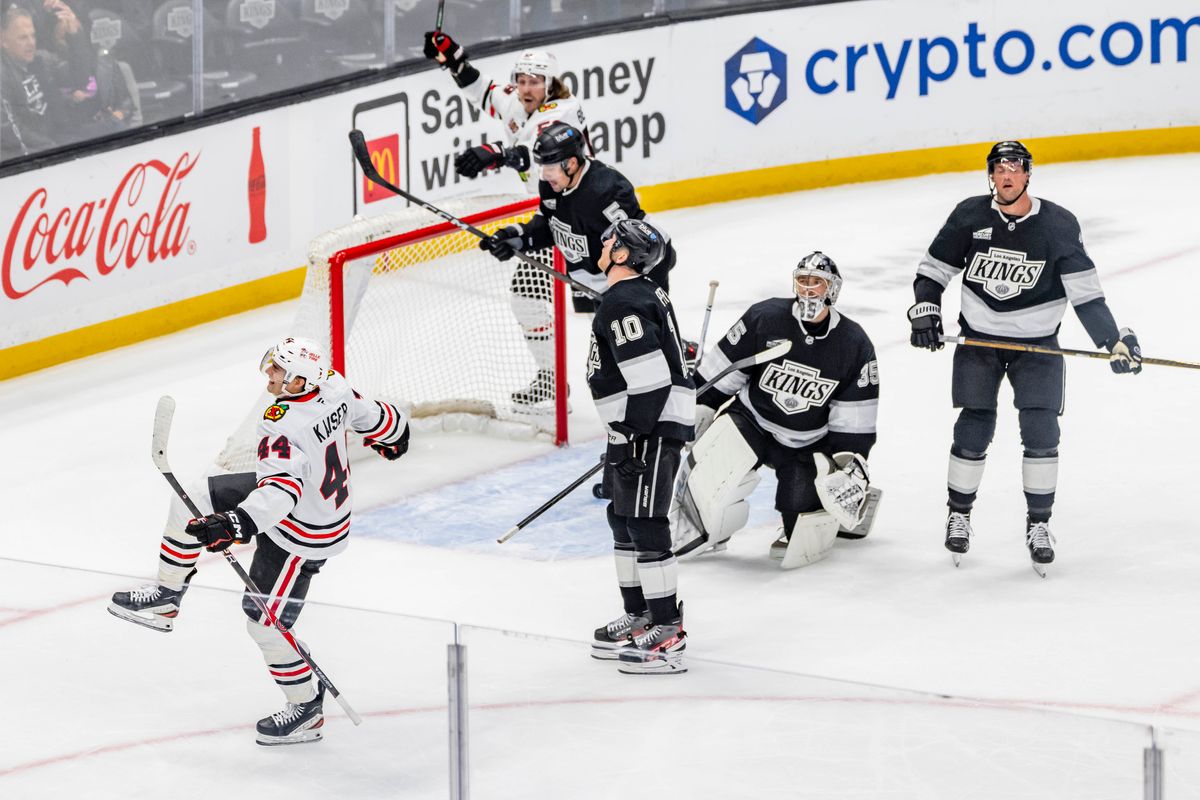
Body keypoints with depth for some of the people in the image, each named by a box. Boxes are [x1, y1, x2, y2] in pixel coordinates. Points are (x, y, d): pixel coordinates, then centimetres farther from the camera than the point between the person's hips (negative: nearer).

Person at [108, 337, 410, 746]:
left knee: (265, 622, 2)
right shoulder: (332, 385, -13)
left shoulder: (281, 427, -36)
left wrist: (235, 524, -60)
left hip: (301, 536, -10)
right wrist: (394, 433, 28)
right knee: (190, 503, 6)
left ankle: (306, 708, 21)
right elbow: (372, 416, 5)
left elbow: (281, 489, -48)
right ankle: (166, 598, 21)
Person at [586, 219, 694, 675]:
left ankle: (668, 635, -10)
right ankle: (639, 618, 28)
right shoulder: (644, 294, 15)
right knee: (624, 518, 19)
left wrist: (629, 437, -21)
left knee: (645, 525, -11)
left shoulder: (622, 304, -18)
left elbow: (650, 377, -25)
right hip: (647, 427, 11)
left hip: (652, 429, -11)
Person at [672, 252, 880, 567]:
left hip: (808, 444, 1)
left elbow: (856, 419, -5)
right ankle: (692, 528, -4)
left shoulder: (855, 346, -9)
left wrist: (851, 463, -11)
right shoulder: (763, 318, -15)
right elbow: (717, 376, -5)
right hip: (751, 420, -1)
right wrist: (698, 413, -3)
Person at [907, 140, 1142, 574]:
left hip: (1037, 343, 0)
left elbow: (1085, 291, -9)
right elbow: (933, 269, 4)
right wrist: (924, 312, -9)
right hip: (978, 339, 1)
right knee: (973, 430, -3)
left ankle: (1038, 524, 5)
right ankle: (958, 514, 17)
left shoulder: (1059, 225, -10)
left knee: (1041, 431, -8)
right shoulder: (969, 216, -7)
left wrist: (1115, 341, -16)